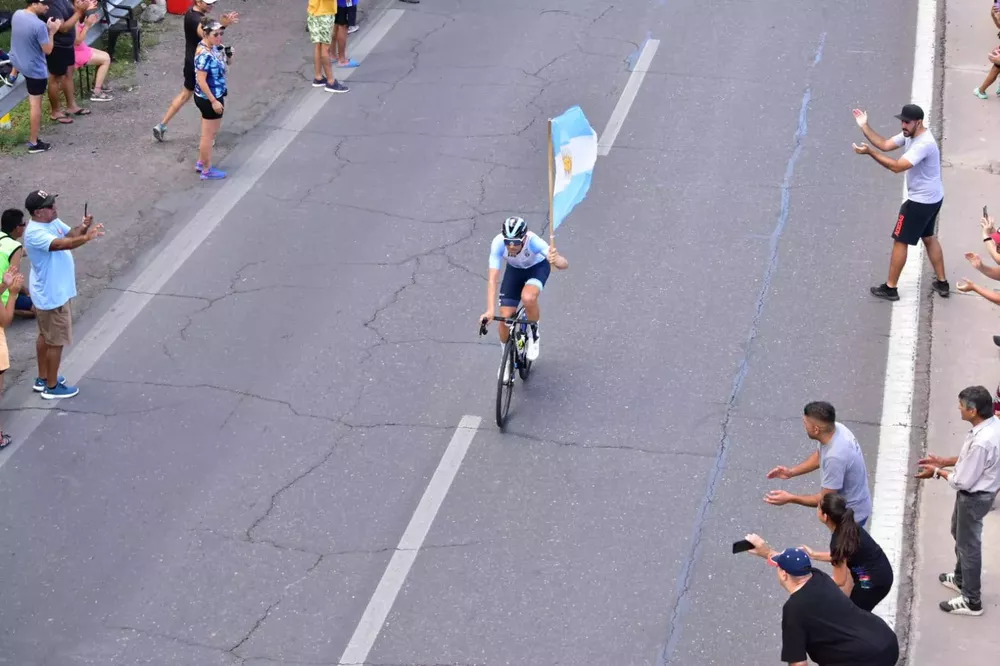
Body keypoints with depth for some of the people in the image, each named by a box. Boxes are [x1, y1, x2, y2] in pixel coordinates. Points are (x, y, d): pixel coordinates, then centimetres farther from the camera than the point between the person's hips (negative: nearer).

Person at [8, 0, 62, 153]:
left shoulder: (17, 14, -6)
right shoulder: (39, 25, -30)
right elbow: (48, 50, -19)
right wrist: (52, 31, -8)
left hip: (18, 61, 7)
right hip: (35, 69, -7)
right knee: (35, 104, 3)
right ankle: (34, 144, 11)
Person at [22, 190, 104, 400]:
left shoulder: (53, 221, 0)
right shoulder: (35, 233, -29)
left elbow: (70, 235, 8)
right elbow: (61, 244, -42)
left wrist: (82, 227, -13)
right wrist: (86, 237, -52)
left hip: (50, 292, 10)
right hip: (52, 296, -10)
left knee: (45, 336, 22)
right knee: (56, 341, 3)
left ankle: (42, 378, 37)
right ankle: (51, 387, 16)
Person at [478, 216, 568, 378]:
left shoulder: (533, 241, -39)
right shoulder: (498, 243, -35)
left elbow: (564, 264, -46)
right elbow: (492, 279, -38)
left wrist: (556, 260, -71)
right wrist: (490, 310, -49)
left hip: (538, 267, -2)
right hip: (514, 269, 2)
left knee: (528, 298, -34)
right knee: (506, 317, -6)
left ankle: (534, 332, -2)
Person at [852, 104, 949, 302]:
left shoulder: (924, 144, -30)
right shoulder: (910, 135, 0)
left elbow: (897, 166, -35)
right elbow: (885, 145, 3)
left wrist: (869, 152, -36)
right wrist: (864, 127, -8)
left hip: (921, 201, -10)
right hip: (931, 198, 10)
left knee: (900, 241, 2)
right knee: (929, 238, 23)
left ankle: (890, 288, 13)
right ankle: (942, 283, 31)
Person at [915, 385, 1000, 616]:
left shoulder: (982, 442, -38)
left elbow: (963, 481, -27)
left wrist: (937, 472, -12)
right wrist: (944, 461, 4)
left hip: (974, 497, -9)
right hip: (976, 492, 9)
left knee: (968, 545, 10)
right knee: (959, 534, 30)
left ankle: (971, 601, 27)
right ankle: (961, 578, 52)